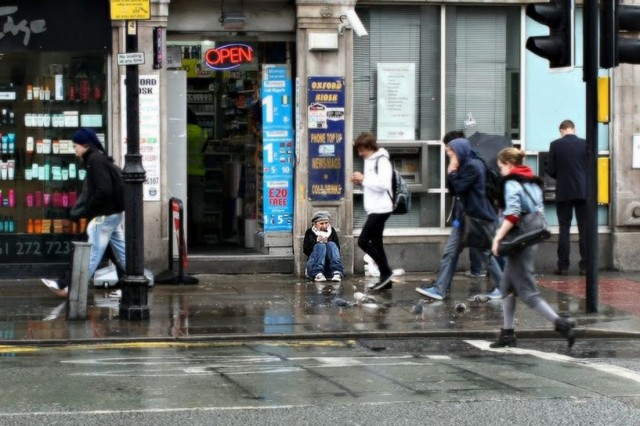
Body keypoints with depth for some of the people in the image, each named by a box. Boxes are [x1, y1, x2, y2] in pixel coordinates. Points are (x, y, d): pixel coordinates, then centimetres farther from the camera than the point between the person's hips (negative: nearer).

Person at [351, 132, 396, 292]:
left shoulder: (382, 160, -12)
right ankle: (386, 280, 11)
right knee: (376, 243, 9)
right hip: (374, 208, 10)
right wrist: (361, 182, 4)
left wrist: (364, 179, -16)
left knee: (363, 240, -13)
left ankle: (386, 272, -5)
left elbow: (383, 184, -22)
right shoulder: (370, 160, 17)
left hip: (380, 208, -10)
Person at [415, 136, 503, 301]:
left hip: (476, 218, -9)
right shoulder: (462, 166, 14)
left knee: (485, 253, 2)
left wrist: (452, 172, -10)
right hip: (461, 217, 9)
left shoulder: (473, 166, -16)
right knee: (449, 253, 2)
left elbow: (460, 188, -21)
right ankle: (440, 289, 0)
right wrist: (451, 173, -1)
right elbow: (452, 190, 12)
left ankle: (501, 286, 15)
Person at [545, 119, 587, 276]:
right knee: (584, 229, 4)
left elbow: (550, 170, -1)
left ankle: (563, 266, 1)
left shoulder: (555, 145, -3)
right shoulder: (585, 144, -1)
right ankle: (585, 266, 3)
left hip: (563, 192, -1)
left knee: (564, 229, 3)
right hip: (583, 192, 1)